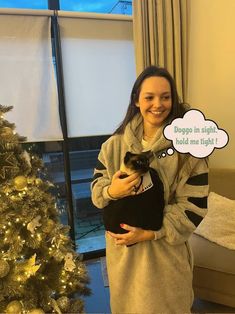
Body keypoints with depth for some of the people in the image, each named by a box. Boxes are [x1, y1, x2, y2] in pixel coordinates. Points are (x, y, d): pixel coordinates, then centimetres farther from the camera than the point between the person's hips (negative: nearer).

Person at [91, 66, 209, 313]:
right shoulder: (114, 144, -4)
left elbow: (194, 205, -14)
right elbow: (96, 191, 1)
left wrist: (150, 233, -20)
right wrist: (111, 191, -23)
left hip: (166, 250, -2)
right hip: (121, 248, 3)